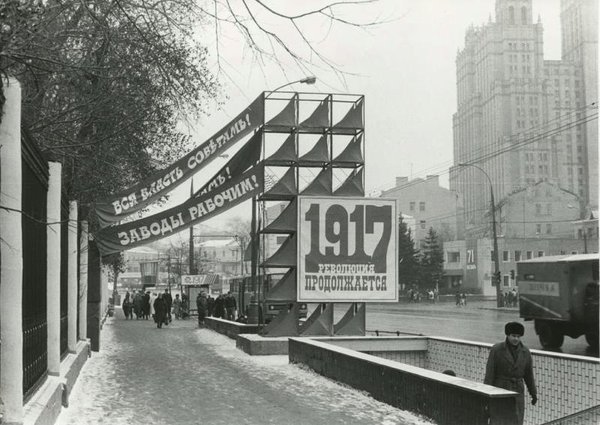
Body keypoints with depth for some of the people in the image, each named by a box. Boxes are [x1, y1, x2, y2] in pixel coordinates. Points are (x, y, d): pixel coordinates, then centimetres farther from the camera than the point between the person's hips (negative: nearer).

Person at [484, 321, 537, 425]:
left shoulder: (525, 352, 1)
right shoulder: (496, 349, -10)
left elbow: (529, 374, 10)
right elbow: (489, 373, -10)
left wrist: (534, 394, 15)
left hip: (516, 392, 3)